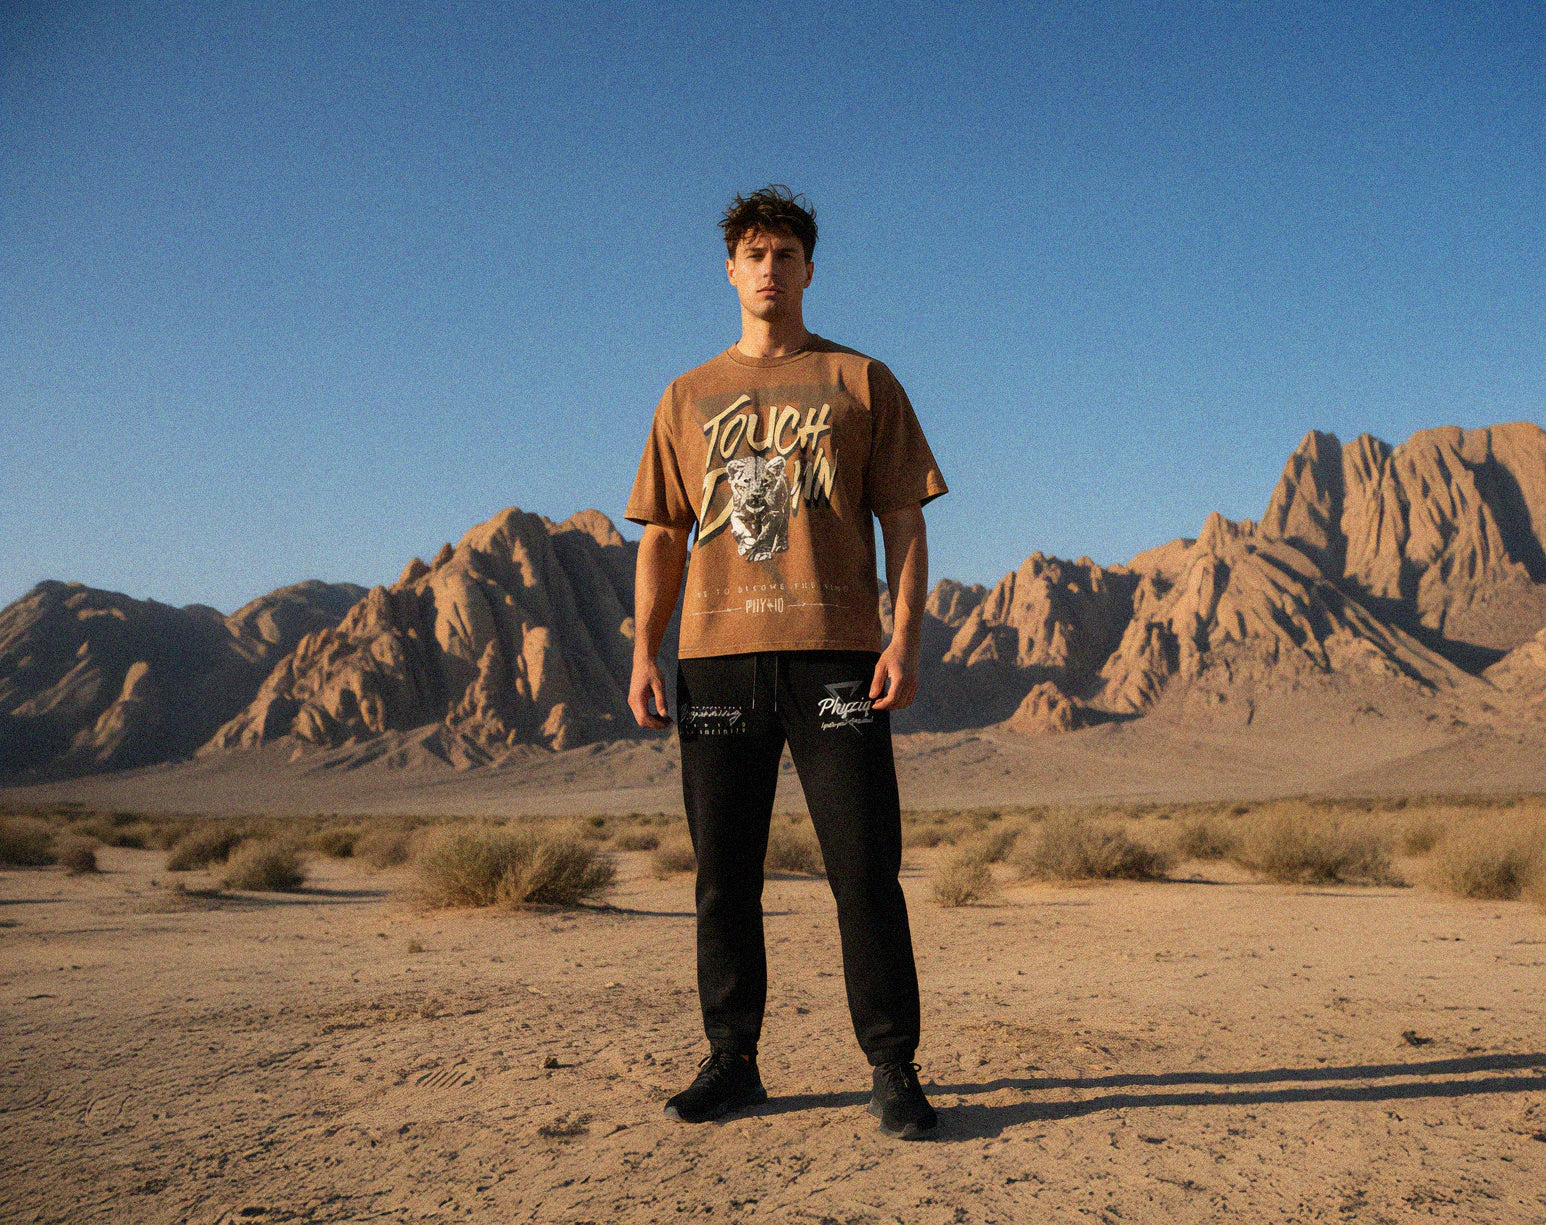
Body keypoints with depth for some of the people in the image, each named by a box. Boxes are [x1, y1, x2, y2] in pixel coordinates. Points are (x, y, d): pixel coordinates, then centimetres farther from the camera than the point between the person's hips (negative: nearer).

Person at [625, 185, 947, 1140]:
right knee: (724, 875, 5)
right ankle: (732, 1062, 18)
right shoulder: (690, 396, 18)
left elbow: (904, 519, 5)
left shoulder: (861, 381, 12)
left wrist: (905, 638, -8)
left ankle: (894, 1070, 8)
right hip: (717, 654, 3)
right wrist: (645, 653, 4)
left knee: (865, 869, -3)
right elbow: (662, 534, 15)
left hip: (835, 652, -2)